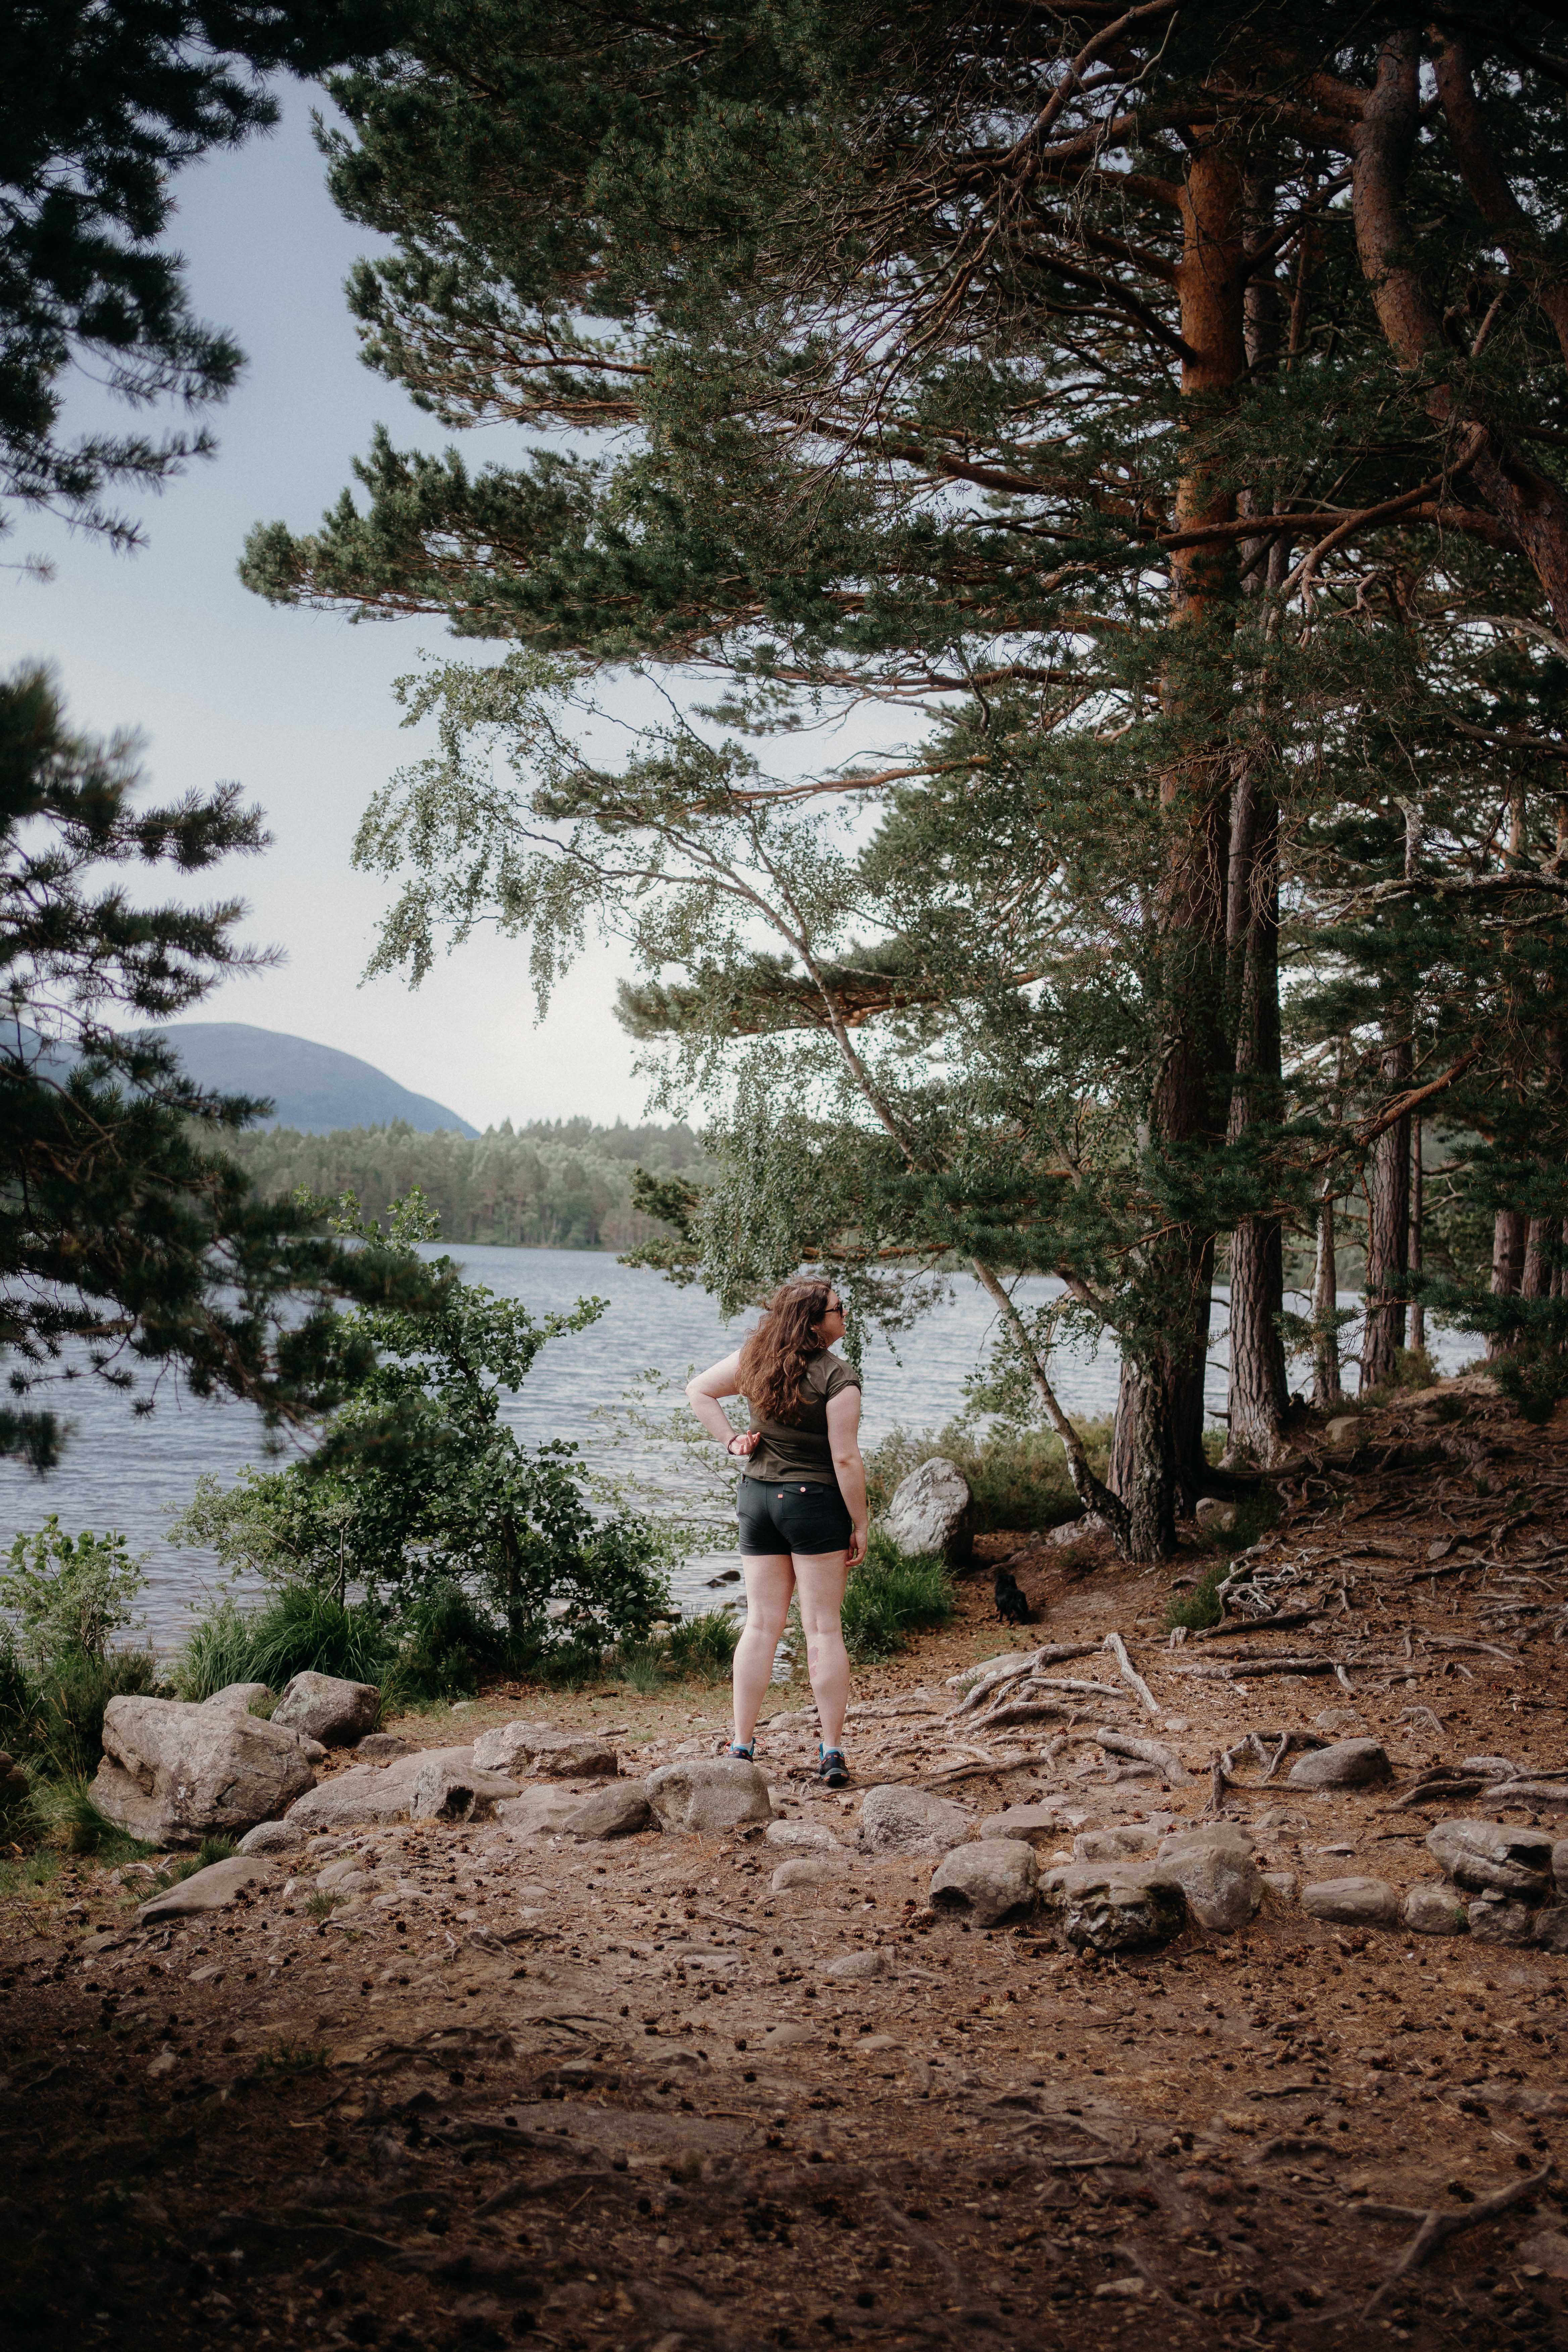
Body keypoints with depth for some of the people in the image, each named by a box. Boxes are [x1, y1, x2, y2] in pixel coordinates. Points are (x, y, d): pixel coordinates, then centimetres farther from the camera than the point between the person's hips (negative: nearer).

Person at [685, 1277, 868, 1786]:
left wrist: (731, 1440, 8)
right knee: (822, 1629, 1)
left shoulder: (756, 1360, 2)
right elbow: (845, 1460, -16)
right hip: (814, 1501, -5)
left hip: (756, 1496, 5)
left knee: (762, 1625, 10)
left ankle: (742, 1746, 10)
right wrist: (860, 1526, -8)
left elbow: (699, 1390, 13)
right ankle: (832, 1753, 2)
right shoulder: (839, 1377, -16)